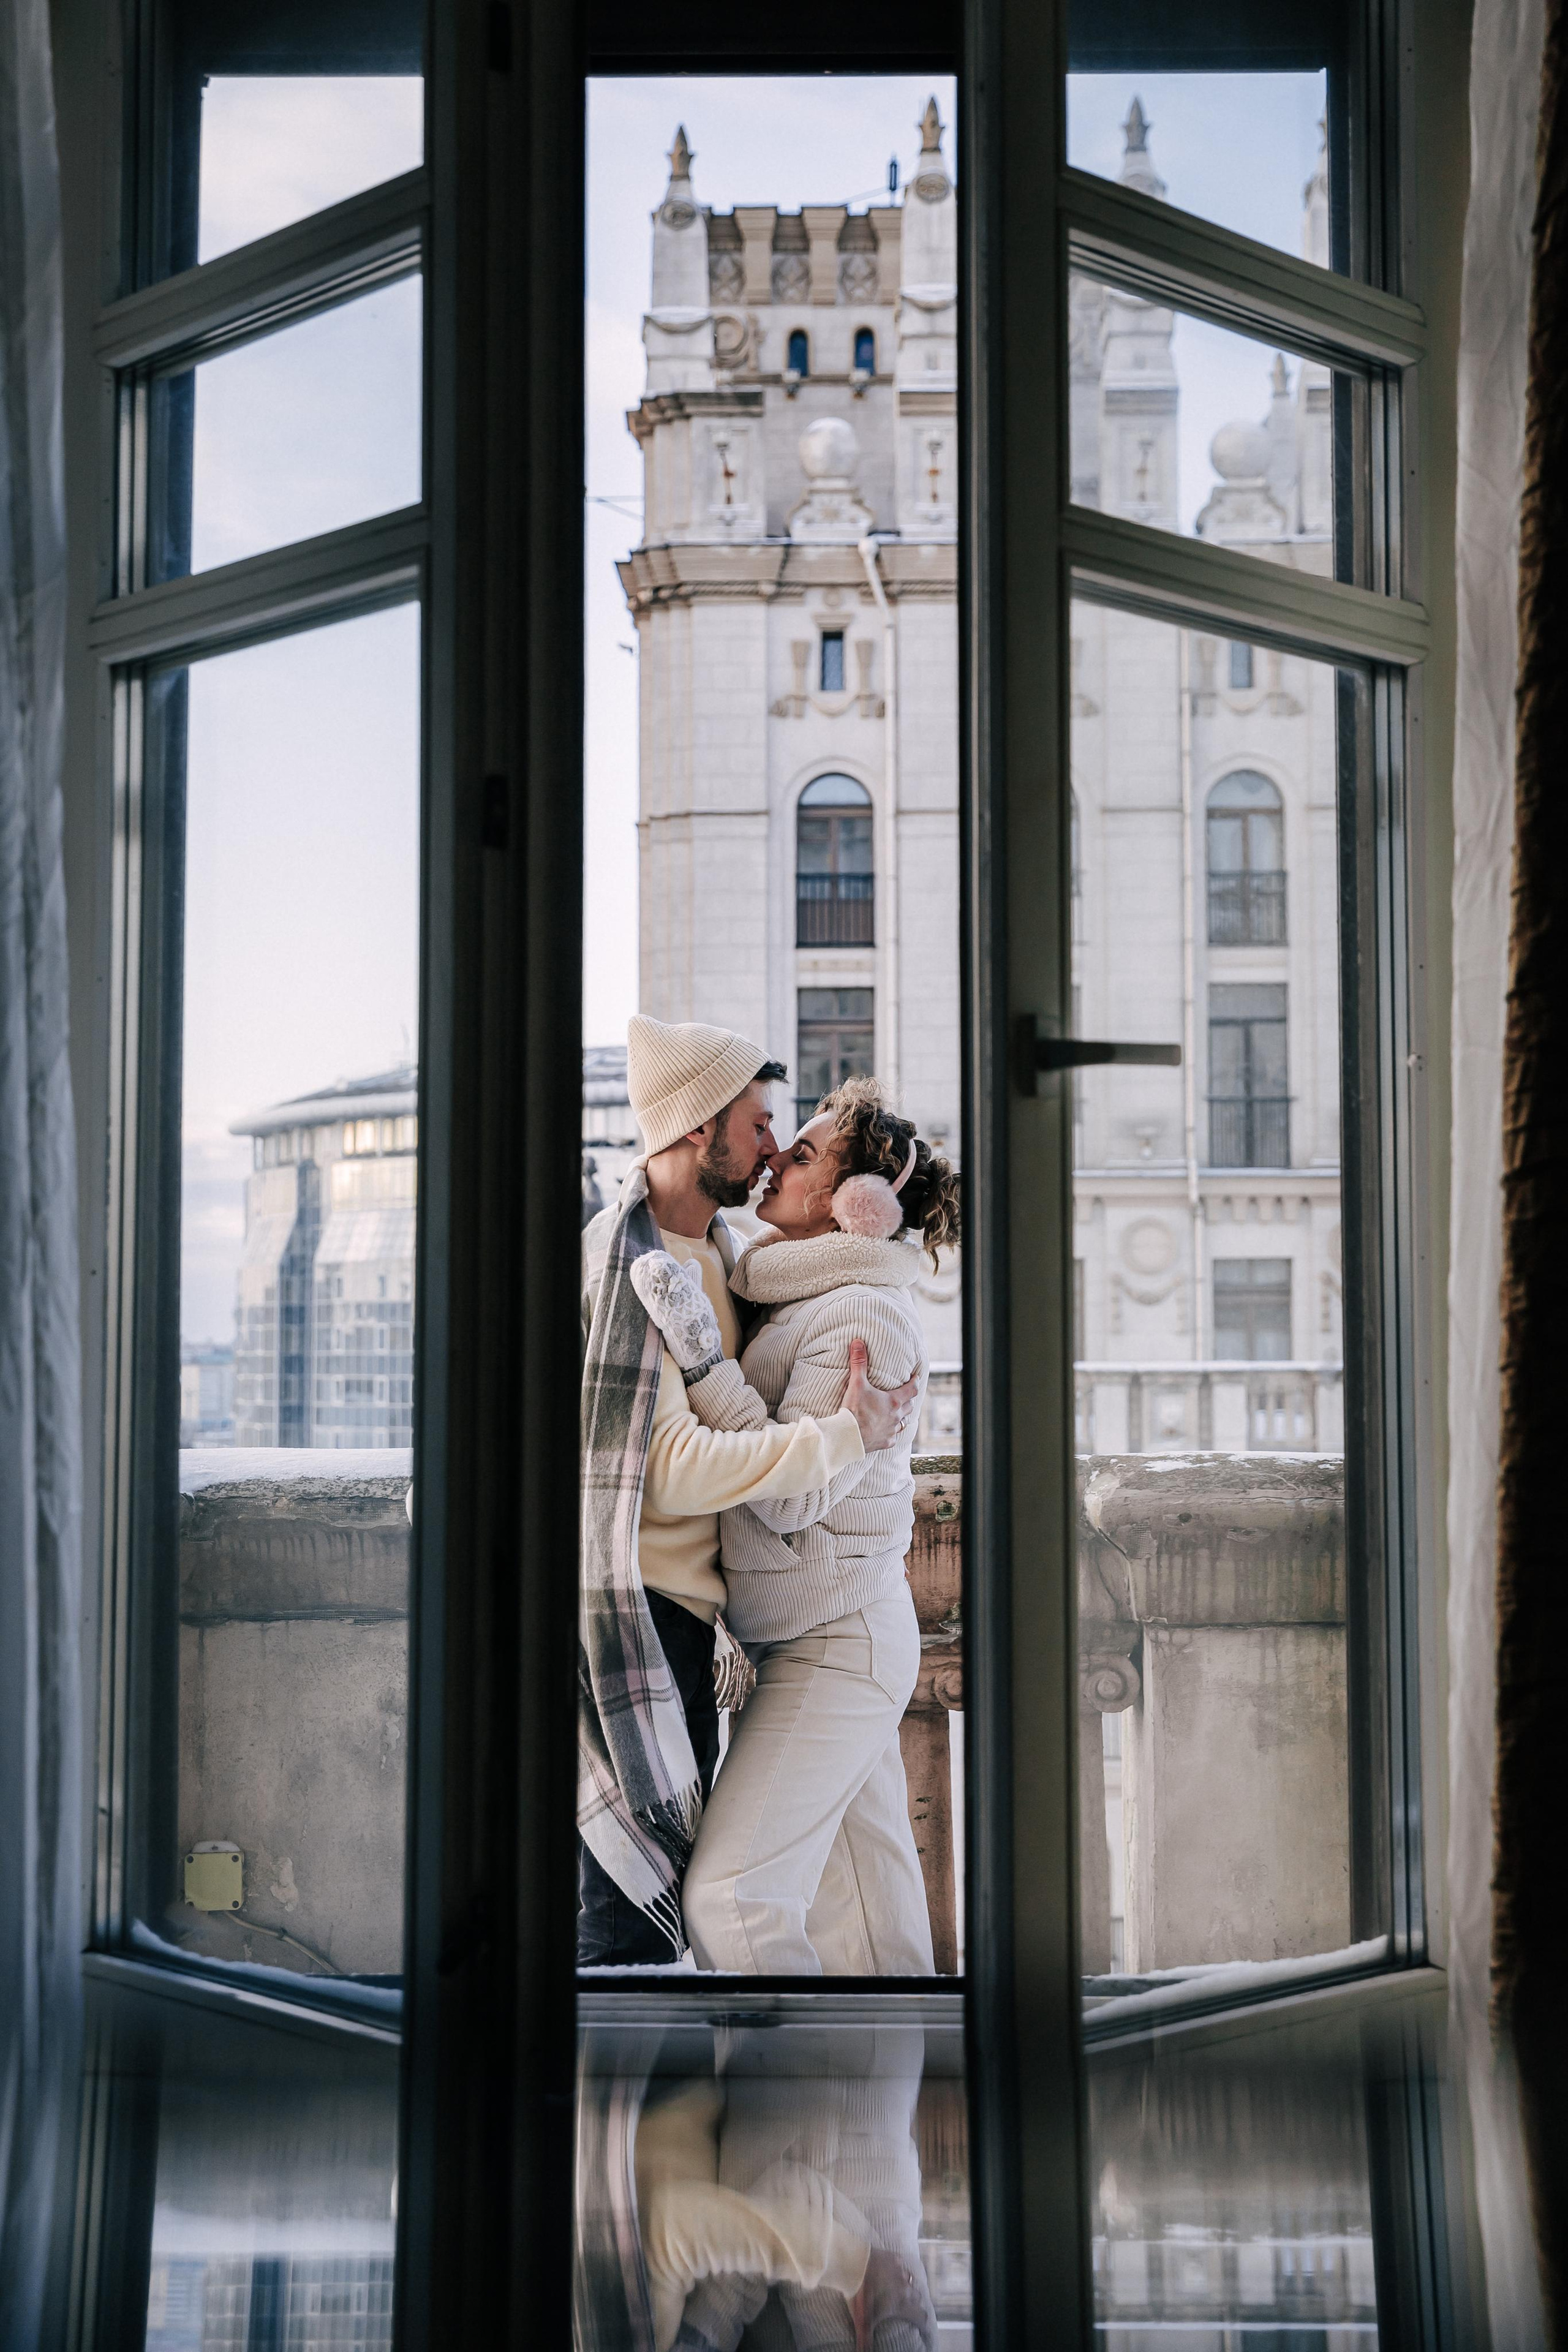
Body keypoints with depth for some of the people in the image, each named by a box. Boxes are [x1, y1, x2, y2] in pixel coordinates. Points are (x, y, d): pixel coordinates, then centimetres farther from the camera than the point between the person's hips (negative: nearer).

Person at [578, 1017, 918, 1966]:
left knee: (655, 1884, 16)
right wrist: (841, 1436, -20)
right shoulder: (626, 1264, -17)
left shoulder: (715, 1246, 12)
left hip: (683, 1613, 10)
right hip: (637, 1611, -10)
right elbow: (672, 1468, -24)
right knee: (635, 1900, -5)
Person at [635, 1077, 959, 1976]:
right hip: (833, 1638, 9)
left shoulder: (863, 1316, -18)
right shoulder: (802, 1296, 10)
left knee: (732, 1899, -10)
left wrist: (701, 1359, -26)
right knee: (862, 1914, 13)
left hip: (836, 1647, -9)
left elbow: (793, 1495, -23)